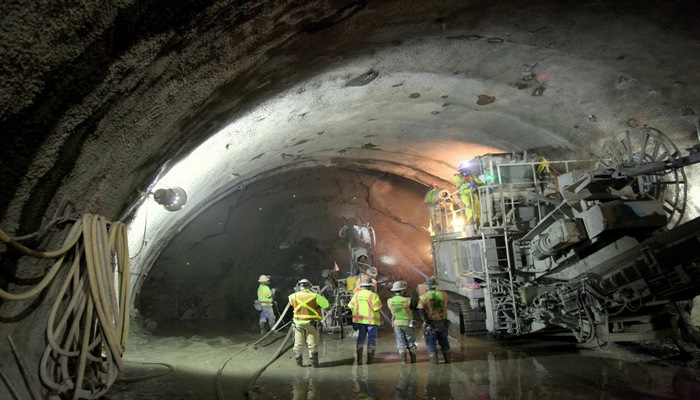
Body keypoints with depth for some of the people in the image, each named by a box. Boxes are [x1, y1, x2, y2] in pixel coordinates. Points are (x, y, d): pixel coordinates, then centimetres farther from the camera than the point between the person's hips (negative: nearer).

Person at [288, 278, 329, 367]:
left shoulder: (293, 296, -6)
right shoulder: (315, 296, -12)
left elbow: (291, 303, 14)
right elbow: (326, 305, -6)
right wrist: (322, 297, 12)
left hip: (298, 323, 2)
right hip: (311, 323, -2)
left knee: (298, 344, 15)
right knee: (312, 344, 7)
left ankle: (299, 362, 22)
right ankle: (314, 362, 12)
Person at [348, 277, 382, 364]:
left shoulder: (357, 294, 0)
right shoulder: (373, 295, -13)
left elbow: (351, 306, 0)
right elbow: (377, 308, -17)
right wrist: (378, 302, 1)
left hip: (361, 319, 4)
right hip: (372, 320, -4)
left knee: (360, 338, 14)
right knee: (371, 339, 6)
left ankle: (359, 359, 12)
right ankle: (370, 360, 9)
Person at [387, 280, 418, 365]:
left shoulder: (389, 301, -10)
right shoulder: (408, 300, -21)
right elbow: (416, 307, -6)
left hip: (396, 323, 2)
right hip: (408, 323, -2)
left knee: (401, 343, 9)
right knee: (411, 343, 13)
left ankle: (404, 362, 6)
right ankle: (413, 362, 19)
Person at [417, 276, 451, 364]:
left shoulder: (423, 298, -12)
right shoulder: (443, 295, -4)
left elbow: (422, 313, -18)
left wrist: (428, 323, -16)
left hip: (431, 324, -4)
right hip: (443, 323, 4)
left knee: (431, 343, 9)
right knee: (444, 342, 21)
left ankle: (434, 361, 7)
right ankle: (448, 360, 27)